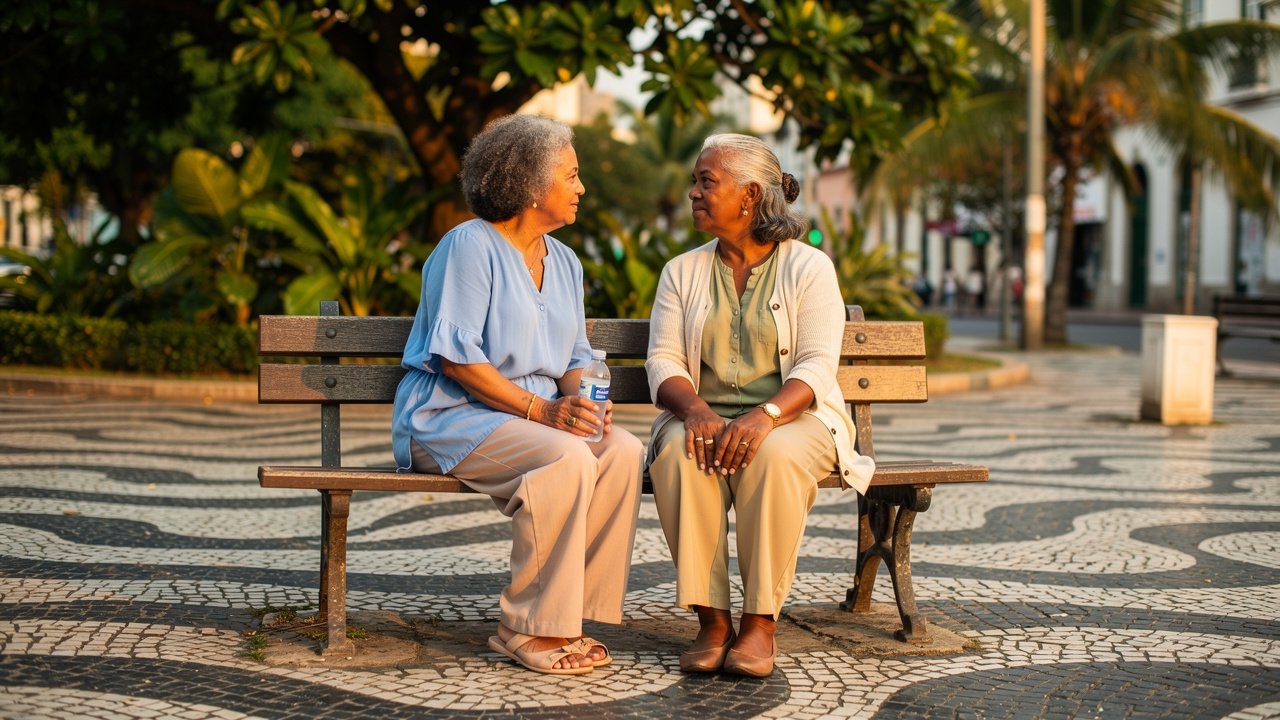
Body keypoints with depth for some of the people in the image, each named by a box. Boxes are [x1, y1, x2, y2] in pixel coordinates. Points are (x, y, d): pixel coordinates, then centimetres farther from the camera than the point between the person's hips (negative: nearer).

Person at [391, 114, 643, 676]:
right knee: (568, 458, -33)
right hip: (451, 418, -7)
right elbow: (456, 358, -15)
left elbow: (575, 358, 18)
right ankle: (527, 629, -22)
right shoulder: (470, 246, -9)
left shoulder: (563, 261, 16)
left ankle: (564, 618, -16)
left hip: (538, 418, 7)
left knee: (624, 450, -20)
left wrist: (584, 399, -6)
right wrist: (541, 409, -21)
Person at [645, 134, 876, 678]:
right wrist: (696, 409, -21)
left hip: (793, 415, -2)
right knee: (679, 452, -33)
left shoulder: (808, 268, 2)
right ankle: (712, 620, -27)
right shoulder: (682, 272, 12)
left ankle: (761, 621, -26)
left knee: (774, 455, -37)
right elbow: (662, 361, 2)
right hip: (704, 416, 2)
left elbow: (816, 366, -10)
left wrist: (764, 416, -29)